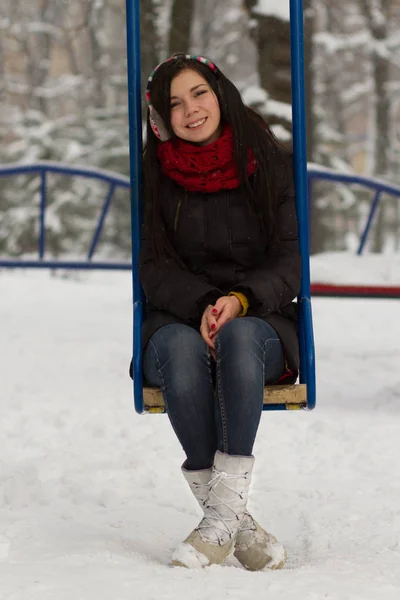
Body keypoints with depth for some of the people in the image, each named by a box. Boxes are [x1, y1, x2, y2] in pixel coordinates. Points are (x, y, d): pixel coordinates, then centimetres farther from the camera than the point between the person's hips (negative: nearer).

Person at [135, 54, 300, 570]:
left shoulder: (272, 165, 4)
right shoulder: (154, 176, 6)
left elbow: (290, 262, 0)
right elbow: (154, 268, 1)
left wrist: (241, 300, -20)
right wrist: (204, 304, -20)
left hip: (261, 321, 0)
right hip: (177, 319, 1)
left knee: (238, 336, -37)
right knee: (181, 346, -36)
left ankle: (222, 514, -40)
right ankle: (236, 524, -36)